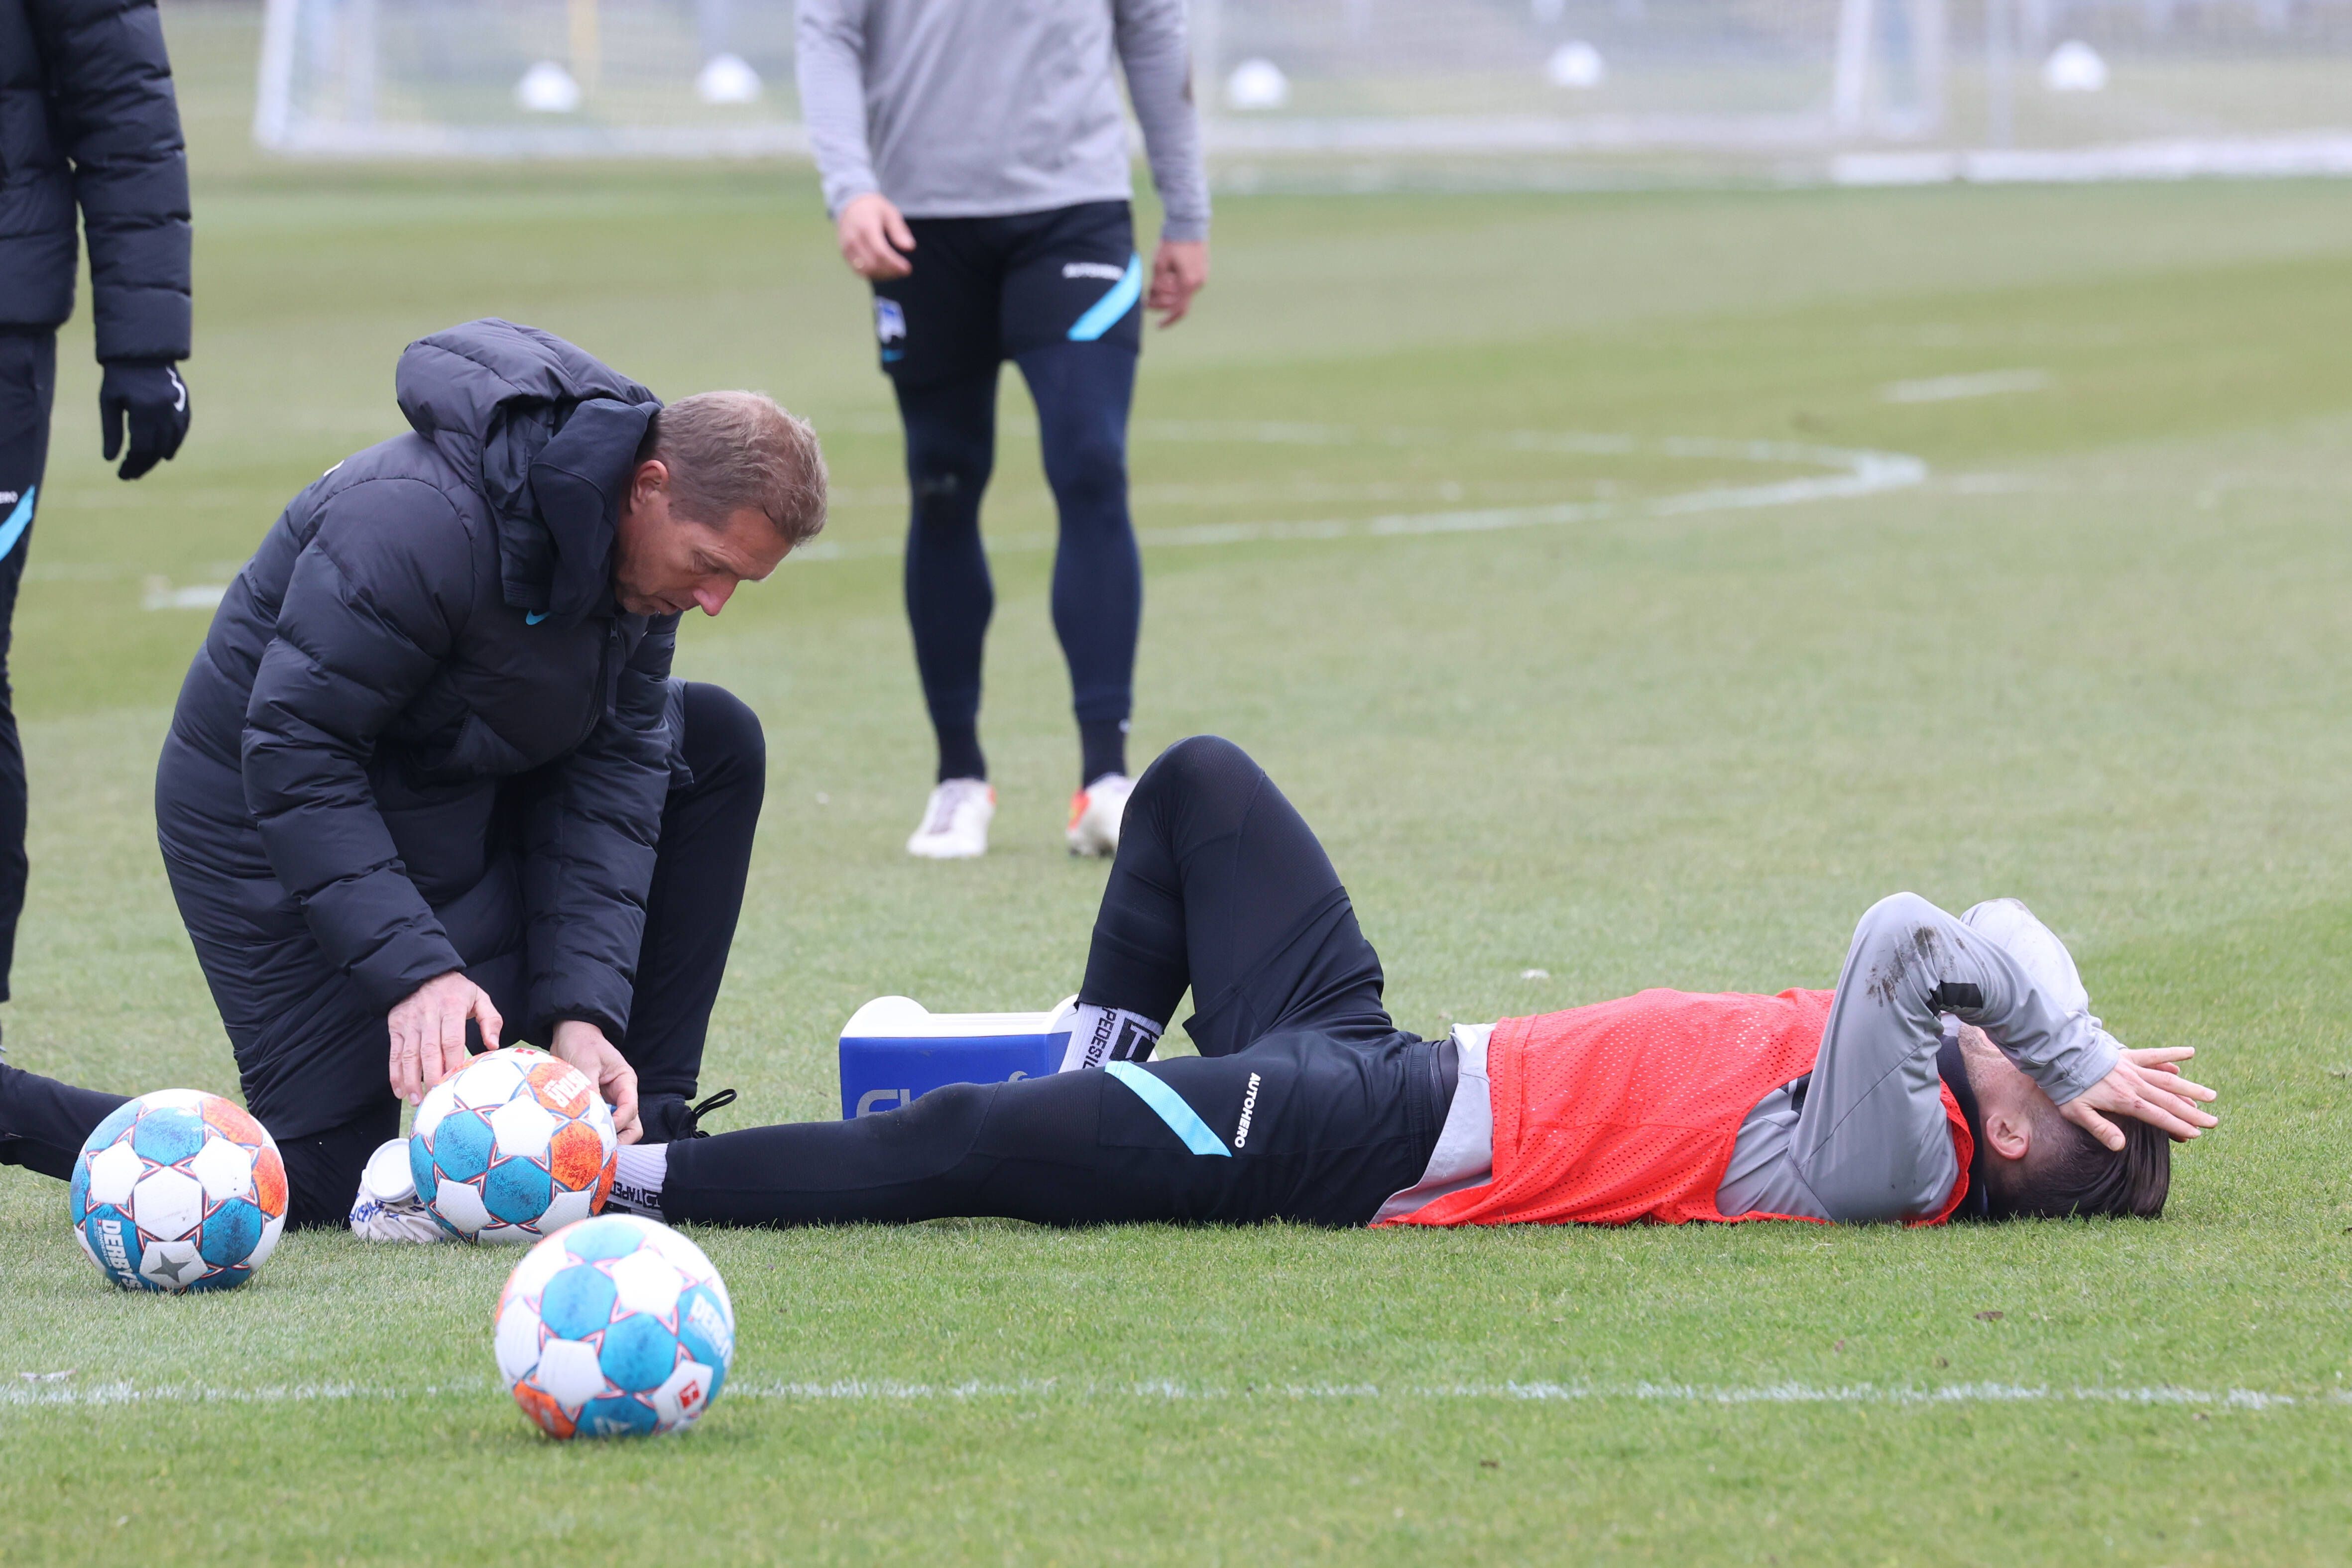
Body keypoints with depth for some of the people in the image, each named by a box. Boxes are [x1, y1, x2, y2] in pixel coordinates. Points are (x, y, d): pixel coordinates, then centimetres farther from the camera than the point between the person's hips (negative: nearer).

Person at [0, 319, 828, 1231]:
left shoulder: (654, 545, -9)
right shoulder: (424, 523, -34)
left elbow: (614, 765, -9)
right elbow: (293, 752, -32)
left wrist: (585, 1010, -20)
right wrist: (413, 969, -37)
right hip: (271, 817, -8)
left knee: (716, 745, -2)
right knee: (315, 1187, -13)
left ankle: (641, 1129, 1)